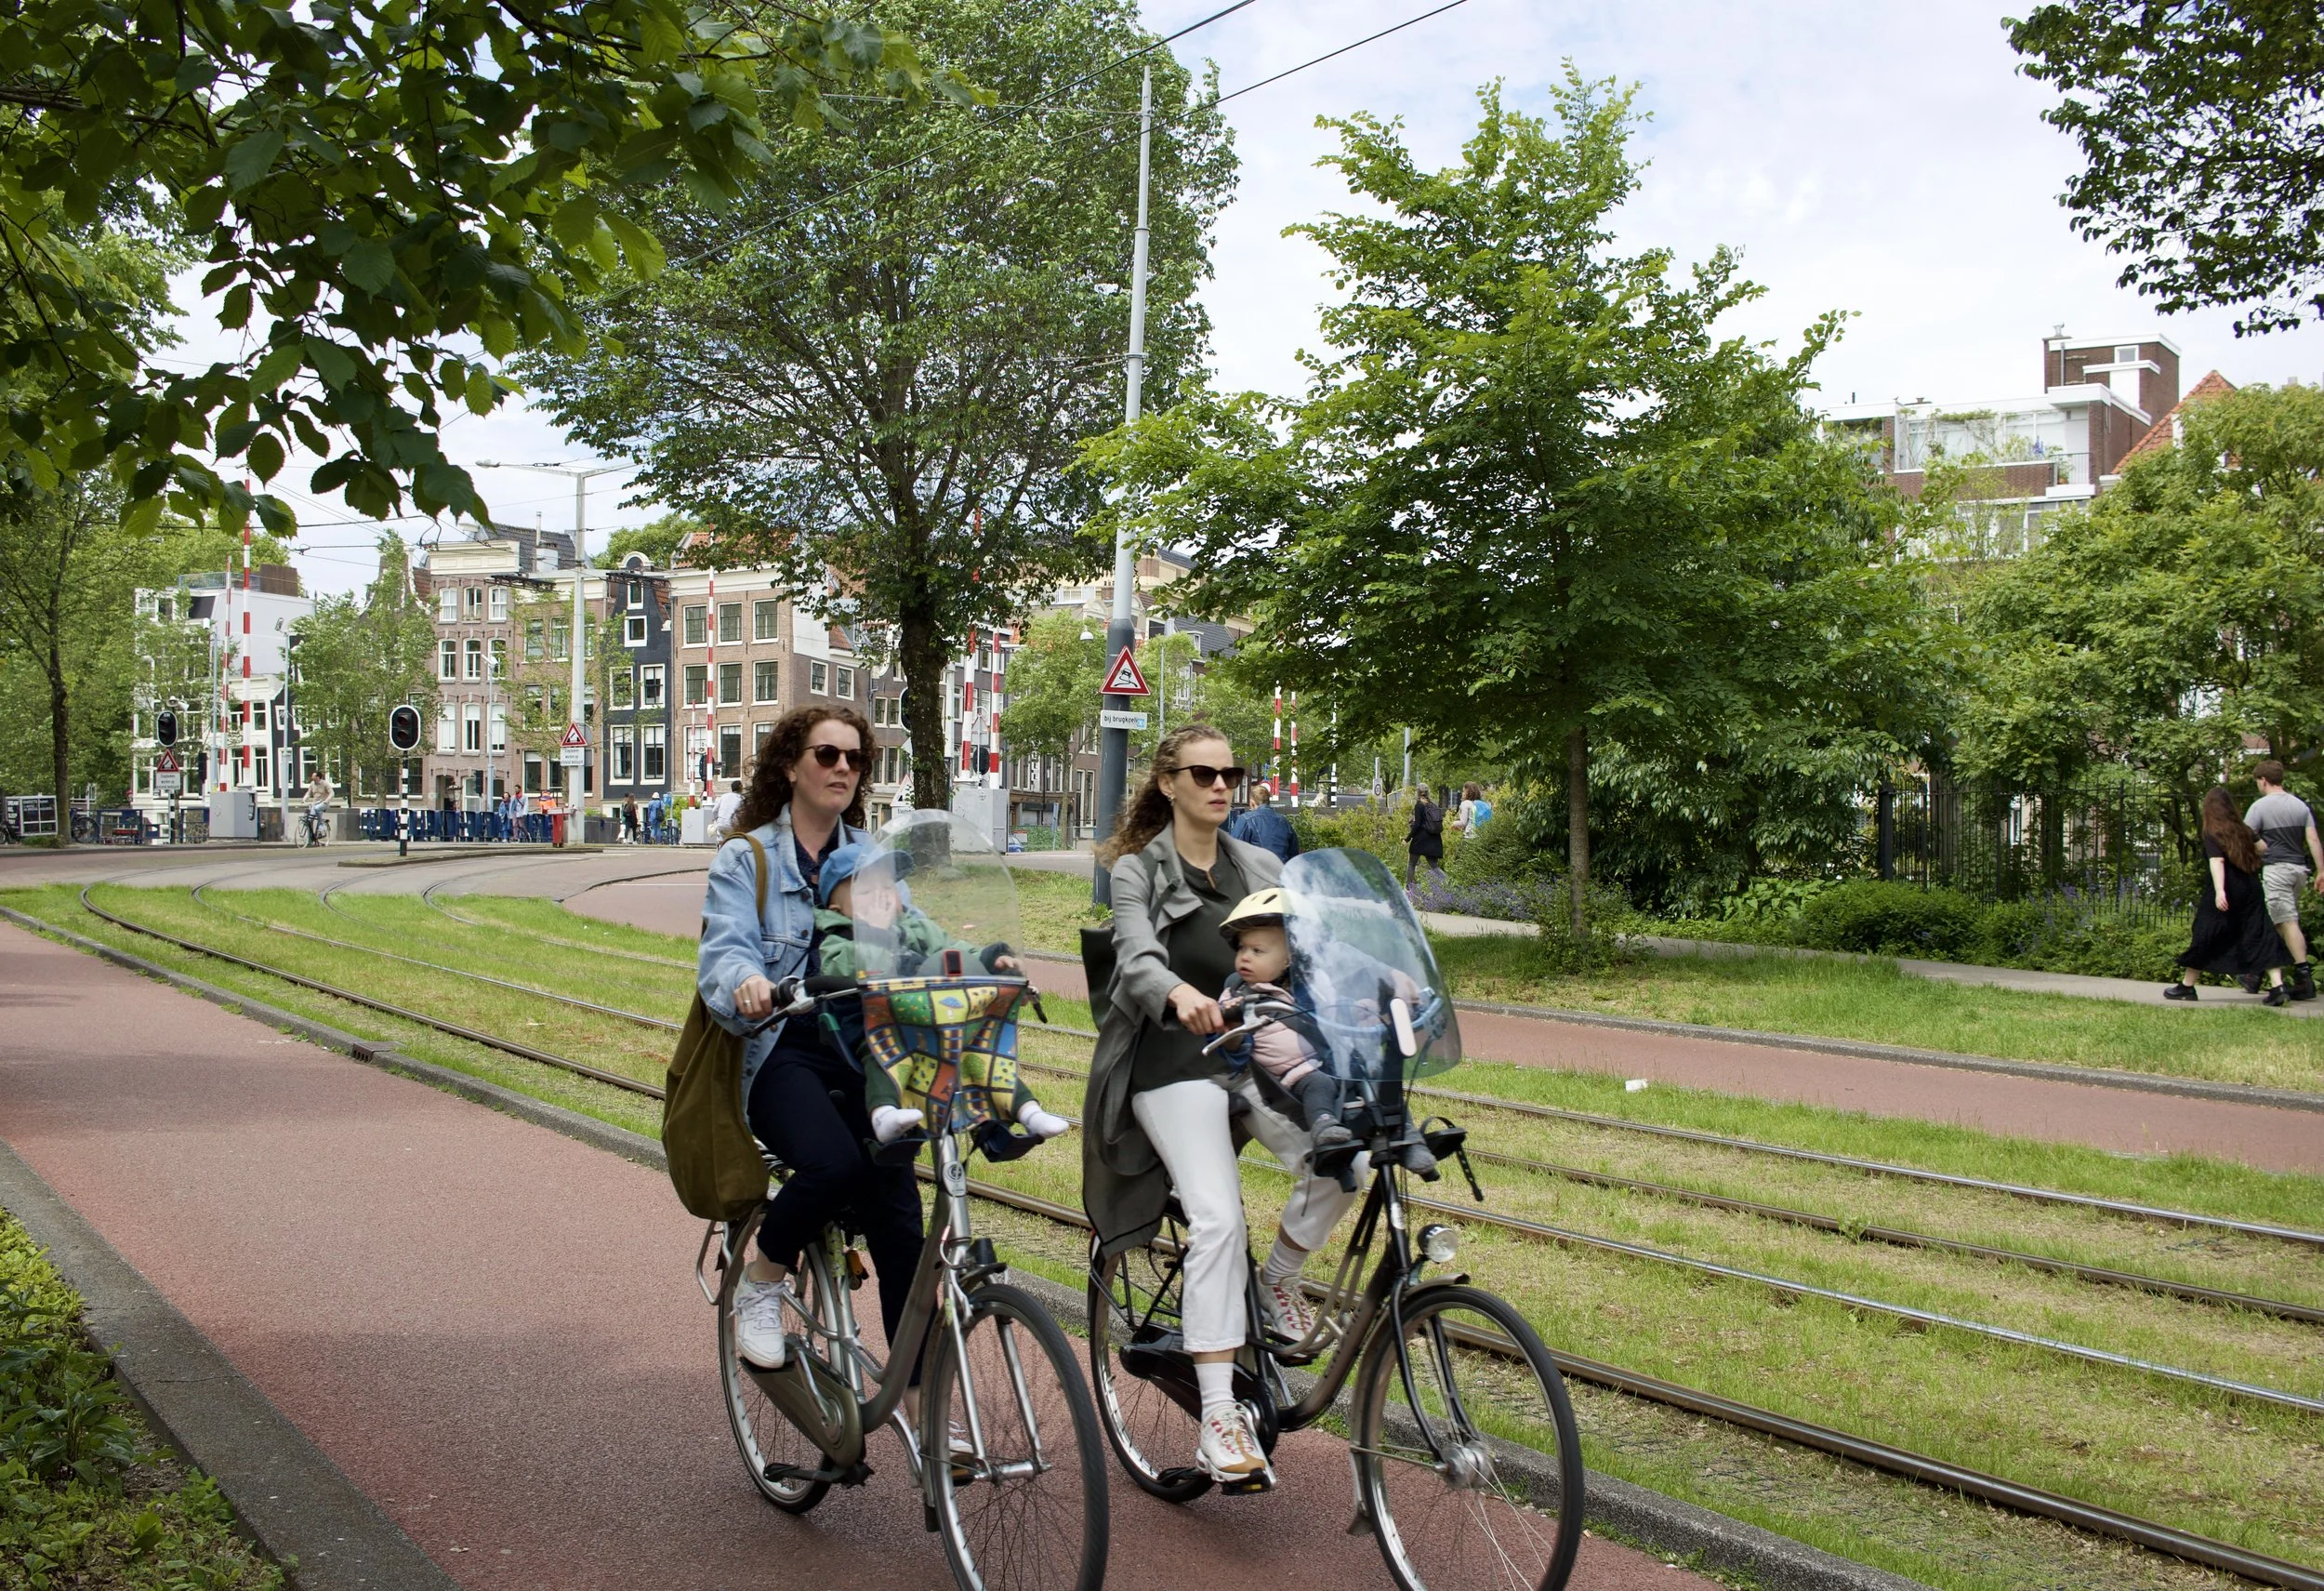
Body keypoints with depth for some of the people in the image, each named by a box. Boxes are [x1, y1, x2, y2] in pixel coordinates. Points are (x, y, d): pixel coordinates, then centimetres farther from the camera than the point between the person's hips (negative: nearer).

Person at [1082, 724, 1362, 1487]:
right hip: (1176, 1064, -4)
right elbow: (1136, 961, -18)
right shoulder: (1138, 871, 0)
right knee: (1217, 1218, -20)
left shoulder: (1262, 868, 14)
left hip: (1257, 1054, 4)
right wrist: (1179, 994, -41)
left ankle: (1278, 1279, 7)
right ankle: (1218, 1419, -14)